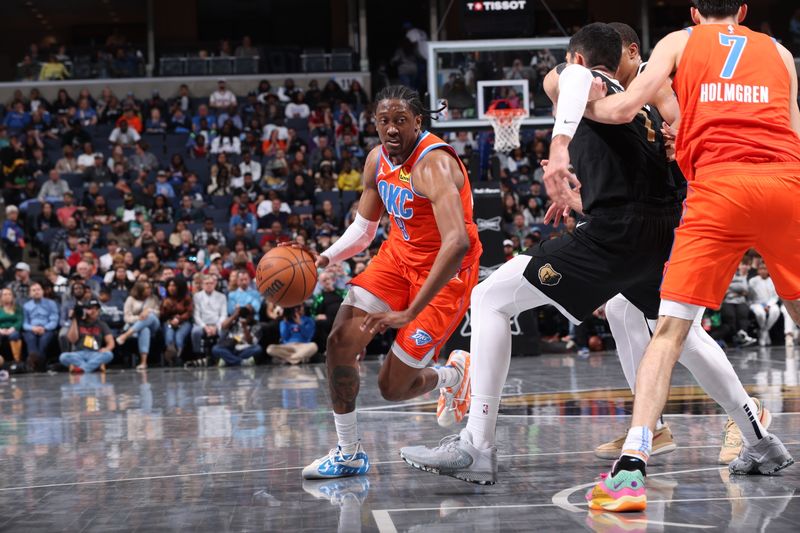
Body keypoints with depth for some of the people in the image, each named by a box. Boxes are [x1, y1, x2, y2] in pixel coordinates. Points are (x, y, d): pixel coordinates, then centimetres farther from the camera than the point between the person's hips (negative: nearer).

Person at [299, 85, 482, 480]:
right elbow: (364, 228, 12)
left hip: (445, 271, -7)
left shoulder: (434, 165, -28)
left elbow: (458, 244, -39)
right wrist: (326, 258, -9)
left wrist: (410, 313, -41)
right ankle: (348, 453, 3)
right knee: (341, 341, -11)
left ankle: (452, 374, 27)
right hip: (399, 255, 7)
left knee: (393, 387, -7)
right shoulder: (377, 159, -2)